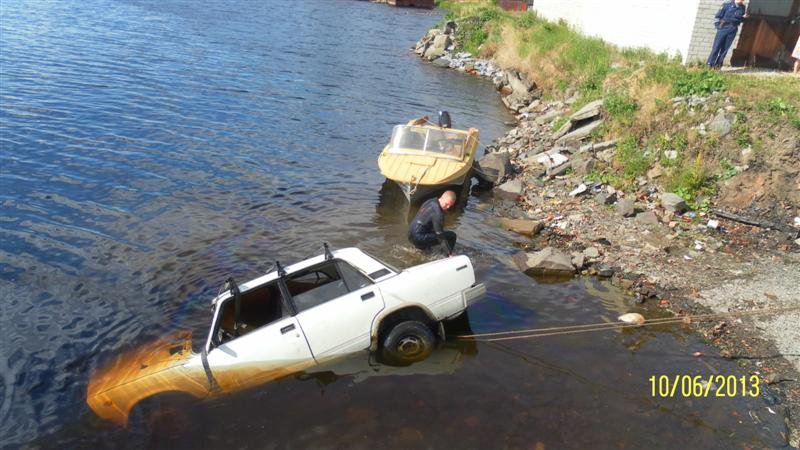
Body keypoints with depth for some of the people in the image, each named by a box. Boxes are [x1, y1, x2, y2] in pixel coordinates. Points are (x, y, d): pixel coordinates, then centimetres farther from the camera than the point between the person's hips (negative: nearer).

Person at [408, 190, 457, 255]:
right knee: (452, 236, -9)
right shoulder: (437, 212, -21)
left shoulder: (430, 201, 7)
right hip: (419, 239, -10)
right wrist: (449, 254, -19)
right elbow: (440, 235, -21)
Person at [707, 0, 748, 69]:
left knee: (725, 48, 2)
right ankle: (710, 64, -4)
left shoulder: (742, 7, 12)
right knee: (716, 47, -6)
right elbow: (718, 16, 0)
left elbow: (740, 19, 16)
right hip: (723, 28, -3)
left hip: (732, 30, 4)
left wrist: (744, 17, -3)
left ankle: (718, 65, 4)